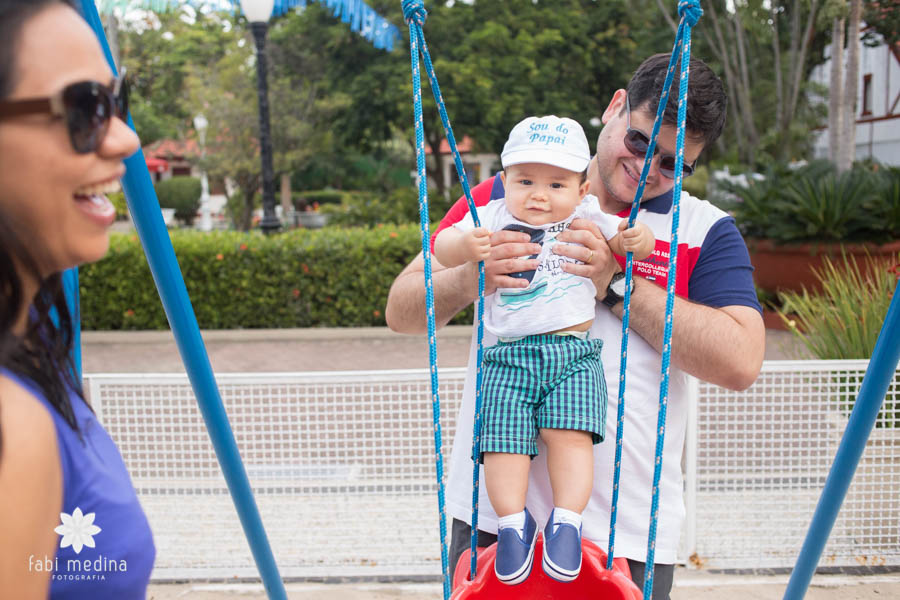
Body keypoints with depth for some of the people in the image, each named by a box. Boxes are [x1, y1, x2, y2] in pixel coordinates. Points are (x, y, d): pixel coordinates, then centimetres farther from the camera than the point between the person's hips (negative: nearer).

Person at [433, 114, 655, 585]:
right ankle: (513, 522, 3)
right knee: (503, 438, -11)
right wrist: (466, 246, -19)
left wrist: (638, 240, -13)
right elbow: (442, 248, 4)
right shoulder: (492, 217, 8)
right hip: (509, 355, 1)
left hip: (573, 352, 0)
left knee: (570, 433, -17)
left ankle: (566, 522, -7)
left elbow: (623, 241, 11)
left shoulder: (587, 215, 10)